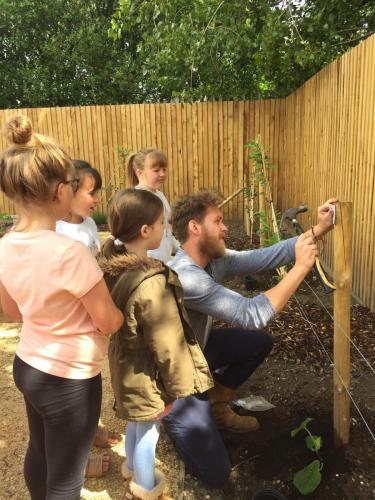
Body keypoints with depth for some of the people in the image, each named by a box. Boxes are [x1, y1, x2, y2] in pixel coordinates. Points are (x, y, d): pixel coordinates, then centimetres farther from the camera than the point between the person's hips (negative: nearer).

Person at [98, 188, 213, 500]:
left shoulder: (111, 263, -10)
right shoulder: (151, 282, -34)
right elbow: (166, 343, -24)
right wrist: (176, 387, -11)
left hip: (125, 363, 8)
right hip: (146, 373, -8)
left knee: (136, 424, 30)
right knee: (148, 432, 18)